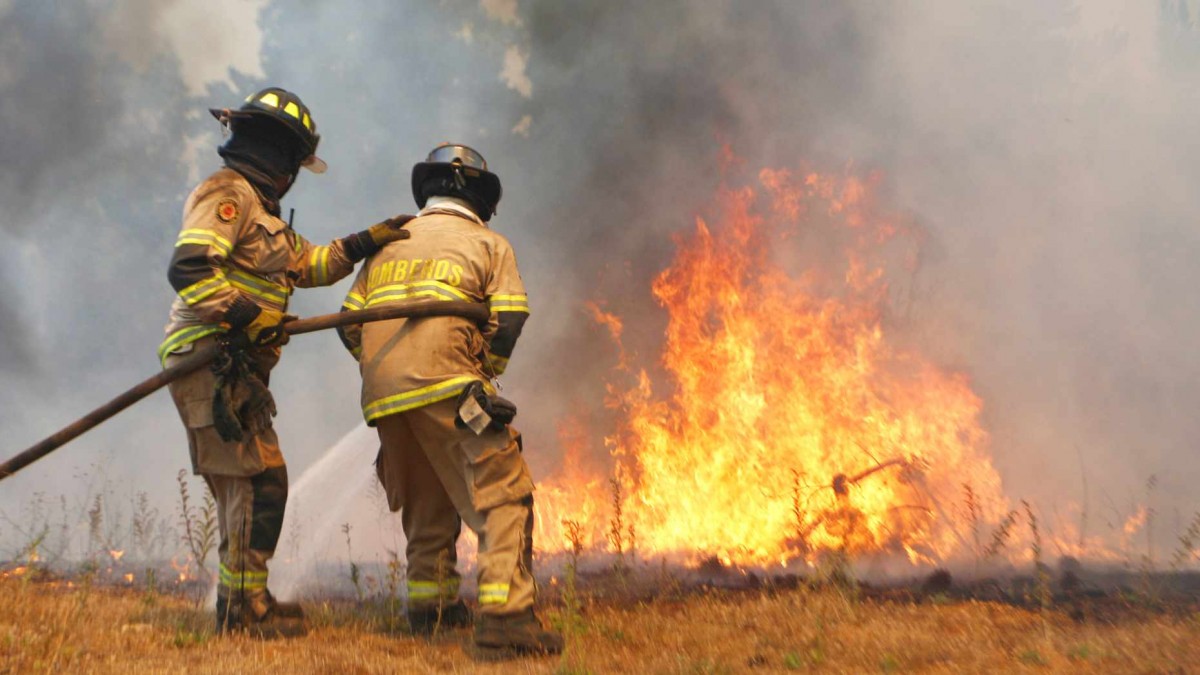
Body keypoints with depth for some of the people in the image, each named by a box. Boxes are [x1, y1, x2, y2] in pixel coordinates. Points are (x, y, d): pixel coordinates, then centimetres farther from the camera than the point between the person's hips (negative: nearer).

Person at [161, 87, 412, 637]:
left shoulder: (255, 206, 22)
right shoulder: (227, 193, -10)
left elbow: (306, 262, 28)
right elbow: (188, 270, -24)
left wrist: (366, 242, 19)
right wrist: (247, 316, -23)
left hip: (232, 369, 11)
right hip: (211, 363, -11)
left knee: (243, 486, 15)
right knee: (259, 480, -9)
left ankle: (239, 604, 23)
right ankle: (244, 607, -3)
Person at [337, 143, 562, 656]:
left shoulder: (389, 243, 24)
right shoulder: (489, 244, 11)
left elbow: (349, 323, 19)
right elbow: (508, 325, -1)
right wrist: (482, 379, 13)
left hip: (382, 396, 6)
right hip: (443, 383, -6)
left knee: (427, 500, 23)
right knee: (501, 494, -8)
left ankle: (429, 602, 31)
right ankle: (503, 614, -21)